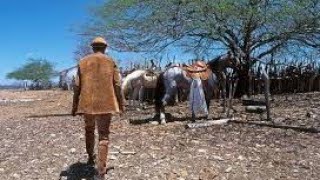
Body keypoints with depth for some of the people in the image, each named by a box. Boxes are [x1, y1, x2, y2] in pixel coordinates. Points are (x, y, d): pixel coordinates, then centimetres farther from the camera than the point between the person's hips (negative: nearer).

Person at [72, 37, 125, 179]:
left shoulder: (83, 62, 6)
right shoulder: (111, 62, 3)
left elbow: (77, 86, 3)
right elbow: (117, 85, -1)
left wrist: (75, 106, 10)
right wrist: (121, 104, 8)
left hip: (87, 103, 2)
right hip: (105, 103, -2)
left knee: (89, 130, 24)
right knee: (104, 135, 1)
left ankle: (90, 158, 42)